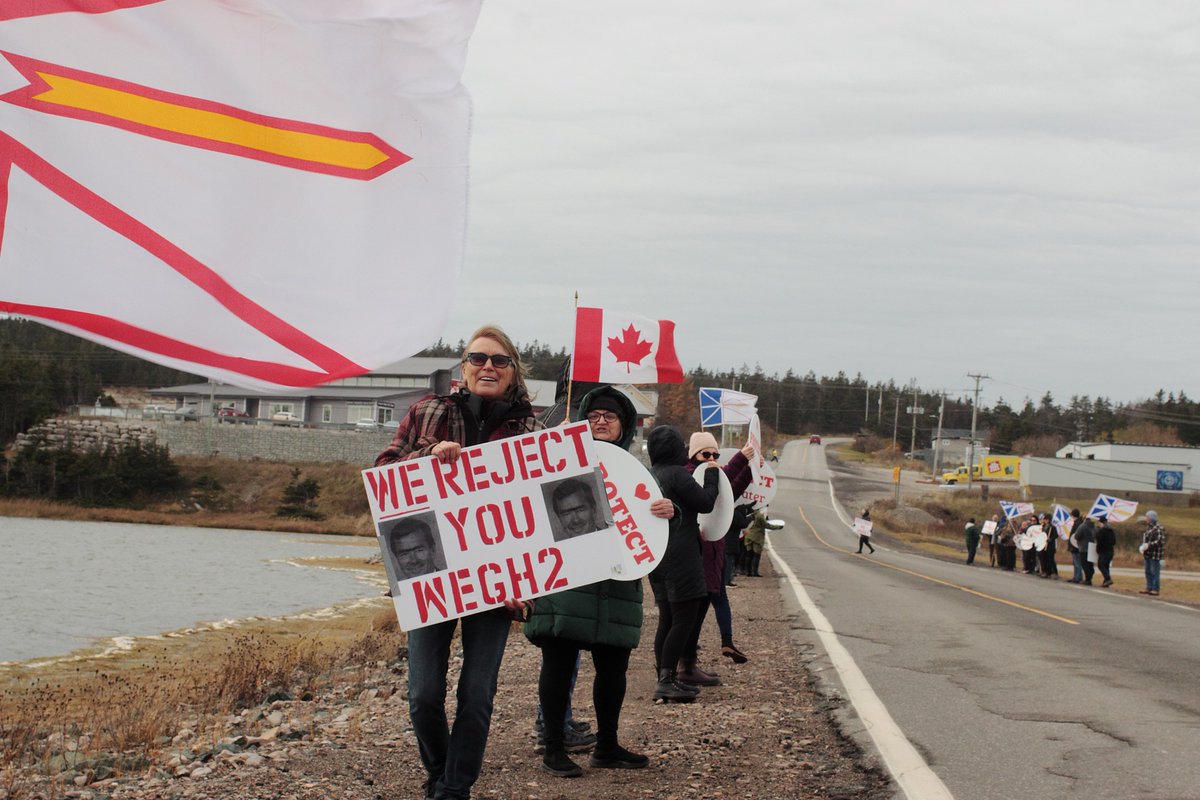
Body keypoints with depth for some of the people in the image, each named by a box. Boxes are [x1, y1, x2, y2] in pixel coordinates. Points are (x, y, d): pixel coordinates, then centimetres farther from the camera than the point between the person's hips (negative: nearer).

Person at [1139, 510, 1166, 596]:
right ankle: (1149, 588, 21)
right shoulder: (1149, 527, 15)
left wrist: (1147, 545, -24)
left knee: (1155, 572, -6)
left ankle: (1155, 589, -2)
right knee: (1148, 572, 13)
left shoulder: (1158, 528, -14)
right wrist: (1142, 546, 4)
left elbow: (1159, 541, -21)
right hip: (1148, 554, 9)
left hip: (1155, 554, -9)